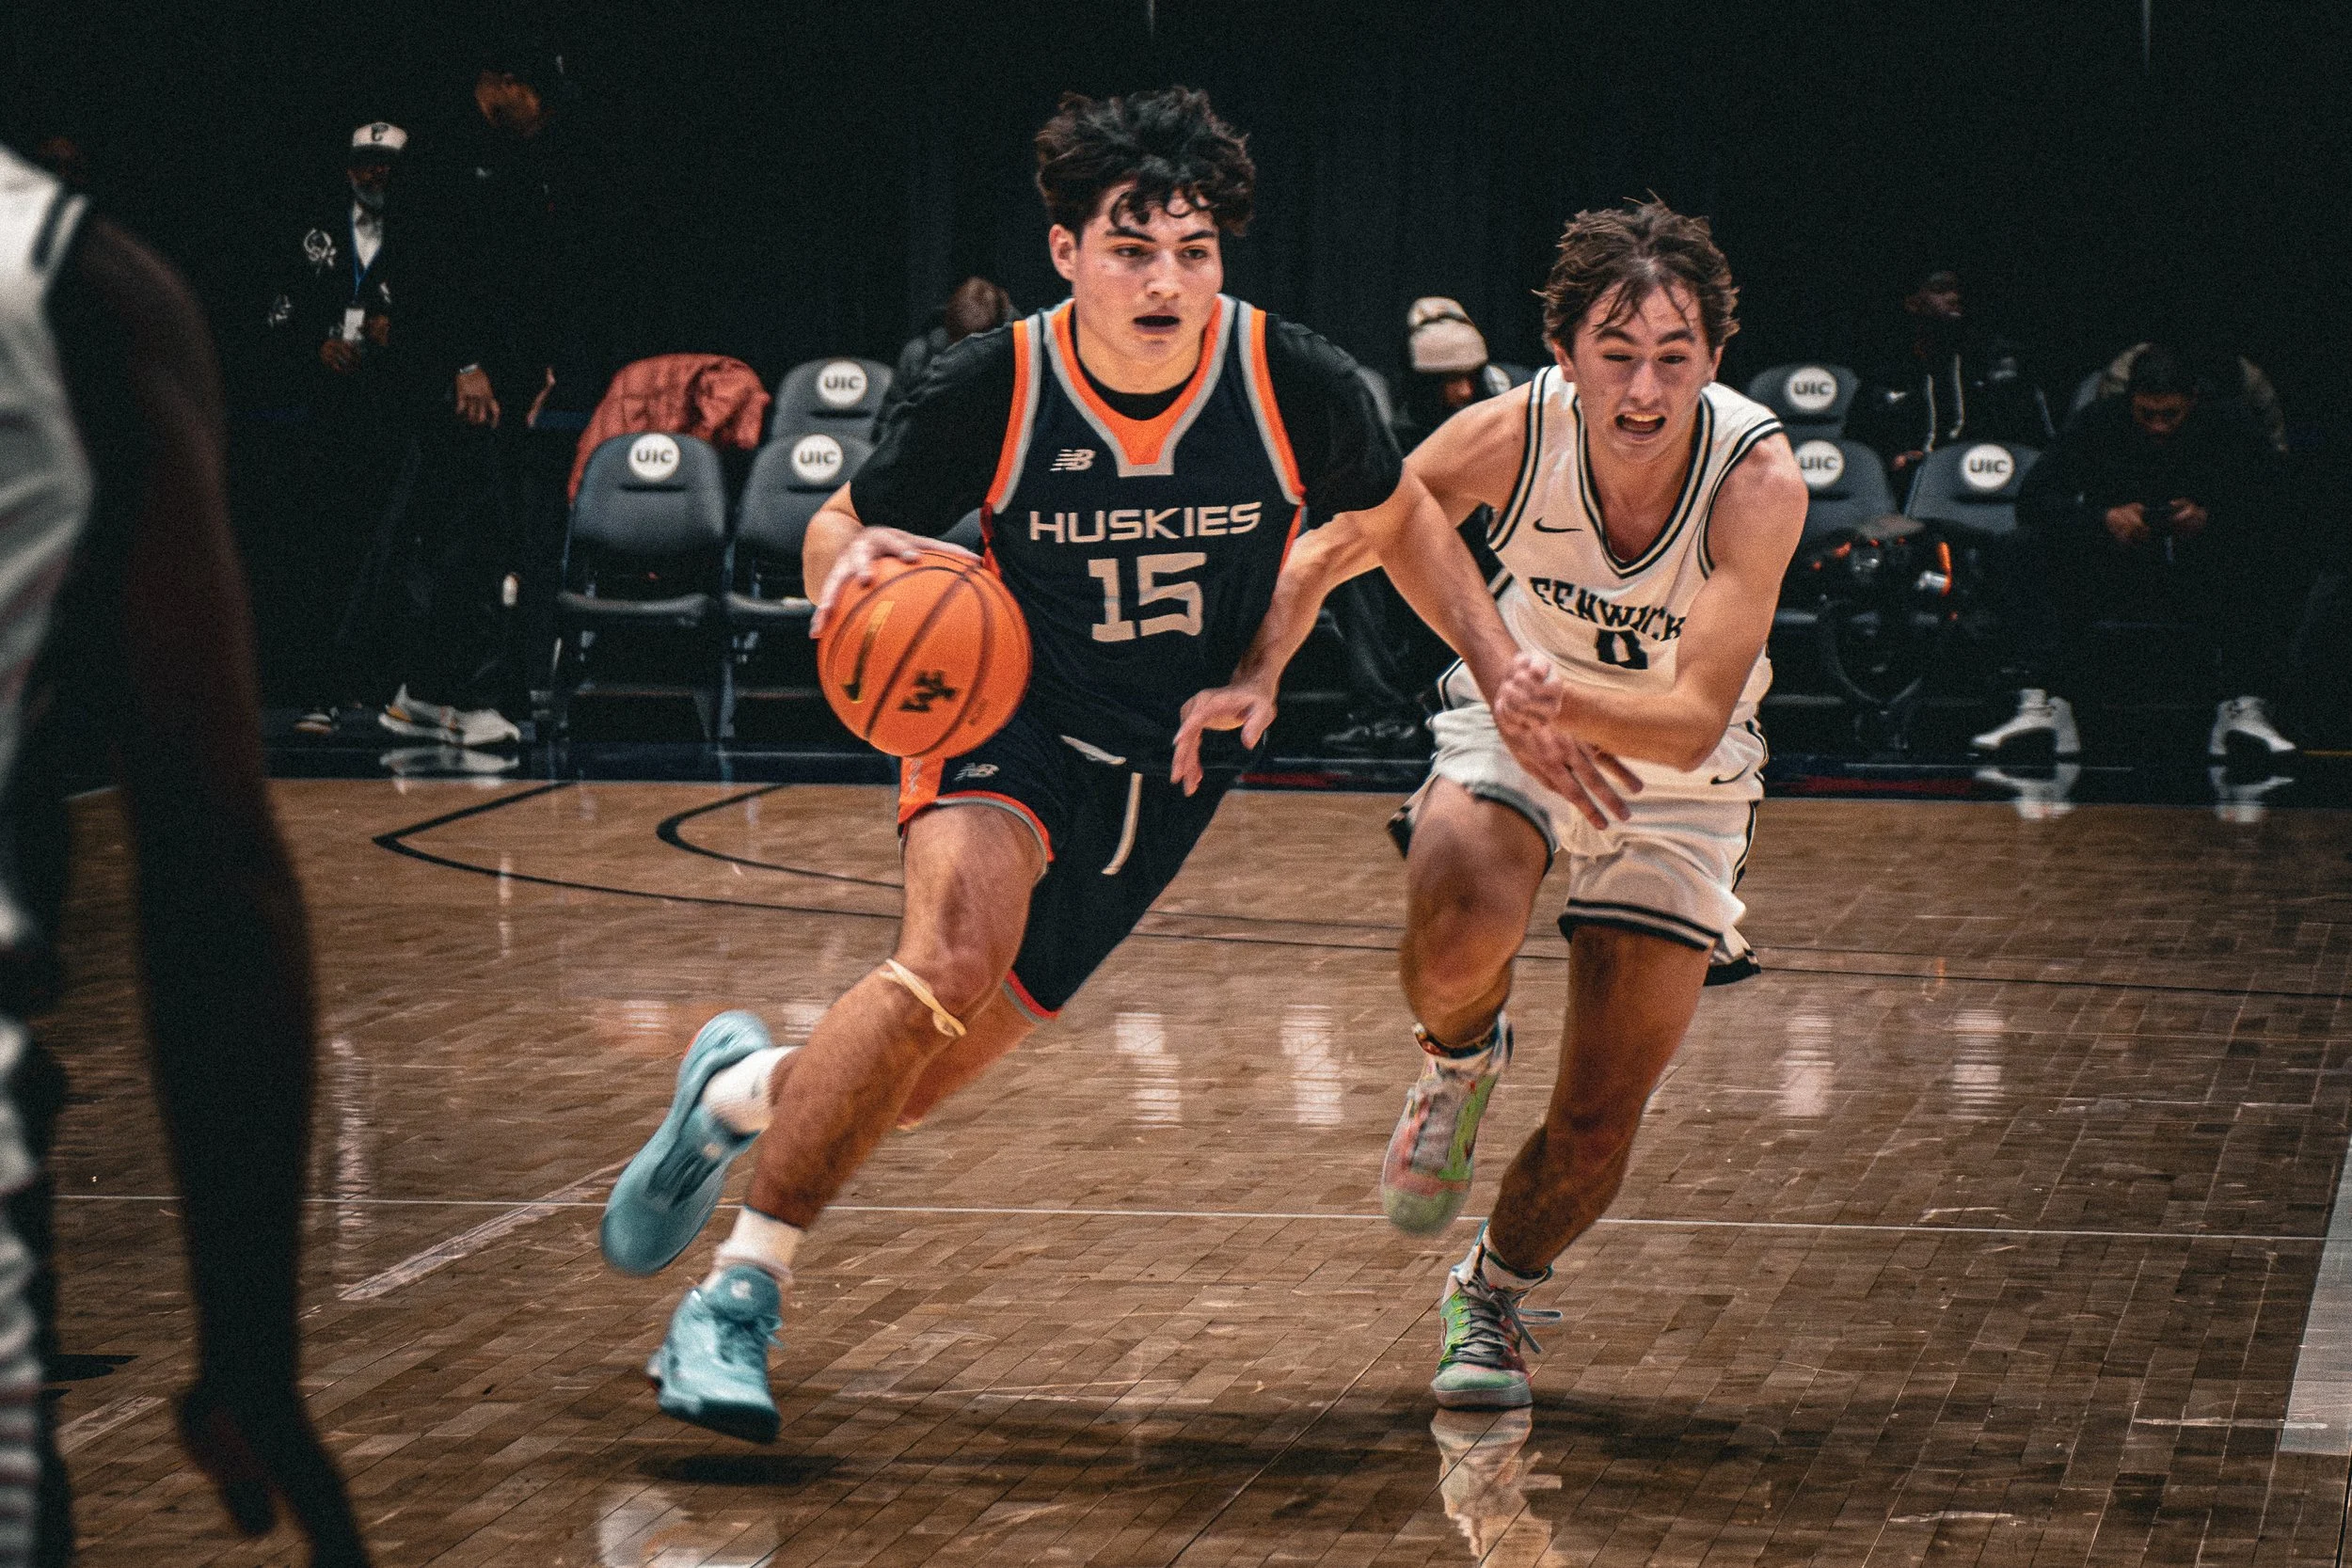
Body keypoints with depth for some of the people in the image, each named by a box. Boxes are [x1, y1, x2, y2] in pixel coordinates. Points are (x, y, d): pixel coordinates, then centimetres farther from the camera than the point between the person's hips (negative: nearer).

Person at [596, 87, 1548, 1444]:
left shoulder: (1299, 389, -15)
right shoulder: (992, 392, -19)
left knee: (920, 1082, 2)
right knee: (958, 948, -34)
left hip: (1169, 773, 3)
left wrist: (1508, 675, -1)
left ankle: (744, 1089, 39)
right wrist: (852, 562, -28)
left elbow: (1400, 522, 6)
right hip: (1012, 717, -3)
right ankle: (739, 1294, -23)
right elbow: (840, 530, -4)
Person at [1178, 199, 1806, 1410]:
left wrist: (1563, 702, -52)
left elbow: (1696, 720, -35)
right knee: (1457, 936, -34)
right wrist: (1255, 675, -24)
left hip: (1680, 776, 0)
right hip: (1515, 720, 0)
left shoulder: (1758, 478, -31)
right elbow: (1330, 548, -10)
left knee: (1599, 1121, -2)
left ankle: (1491, 1296, 31)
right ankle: (1459, 1062, 3)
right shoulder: (1510, 434, -25)